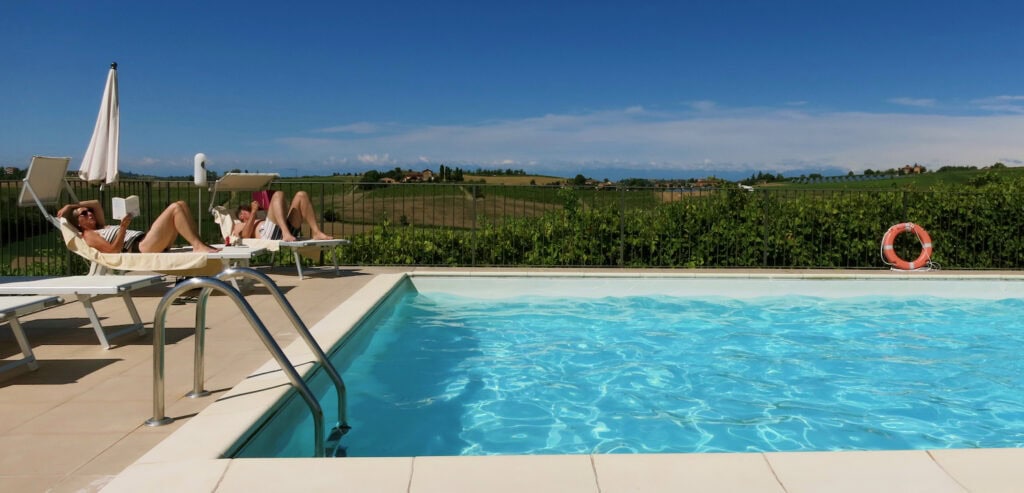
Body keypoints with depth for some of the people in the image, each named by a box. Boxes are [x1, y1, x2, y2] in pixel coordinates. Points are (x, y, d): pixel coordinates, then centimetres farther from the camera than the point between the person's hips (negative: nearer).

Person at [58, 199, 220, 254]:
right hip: (139, 249, -10)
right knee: (175, 208, -19)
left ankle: (198, 245, -11)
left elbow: (96, 204, 38)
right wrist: (123, 227, -16)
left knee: (181, 205, 4)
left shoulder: (101, 229, 31)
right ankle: (199, 246, -29)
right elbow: (113, 250, -11)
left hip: (147, 243, 10)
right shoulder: (88, 236, 5)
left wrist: (72, 206, 29)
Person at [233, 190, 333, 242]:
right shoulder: (239, 226, 32)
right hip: (268, 236, -5)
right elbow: (245, 235, 5)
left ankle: (317, 232, -23)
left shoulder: (262, 220, 47)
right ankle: (286, 233, -45)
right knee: (278, 195, -19)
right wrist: (253, 212, 10)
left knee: (301, 195, -2)